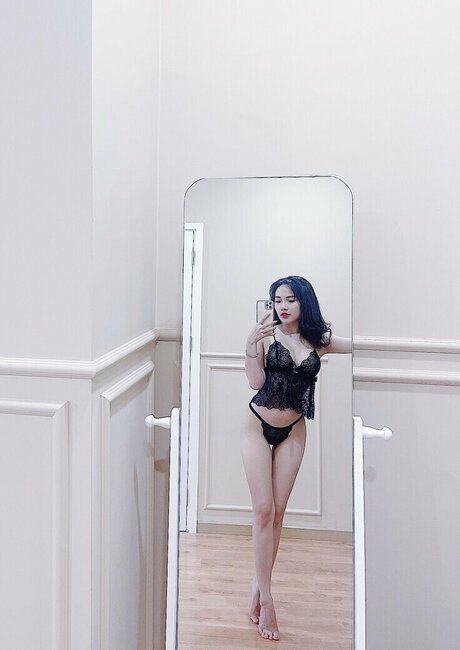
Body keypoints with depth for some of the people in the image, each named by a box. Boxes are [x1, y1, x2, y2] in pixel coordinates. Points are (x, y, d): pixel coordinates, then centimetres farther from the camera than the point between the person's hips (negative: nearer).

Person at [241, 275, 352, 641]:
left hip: (293, 432, 3)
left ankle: (259, 584, 22)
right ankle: (266, 599, 8)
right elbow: (256, 382, -13)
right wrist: (252, 345, -26)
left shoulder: (318, 341, -1)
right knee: (263, 510, -3)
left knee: (278, 512, 6)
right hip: (258, 426, -2)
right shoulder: (267, 333, -9)